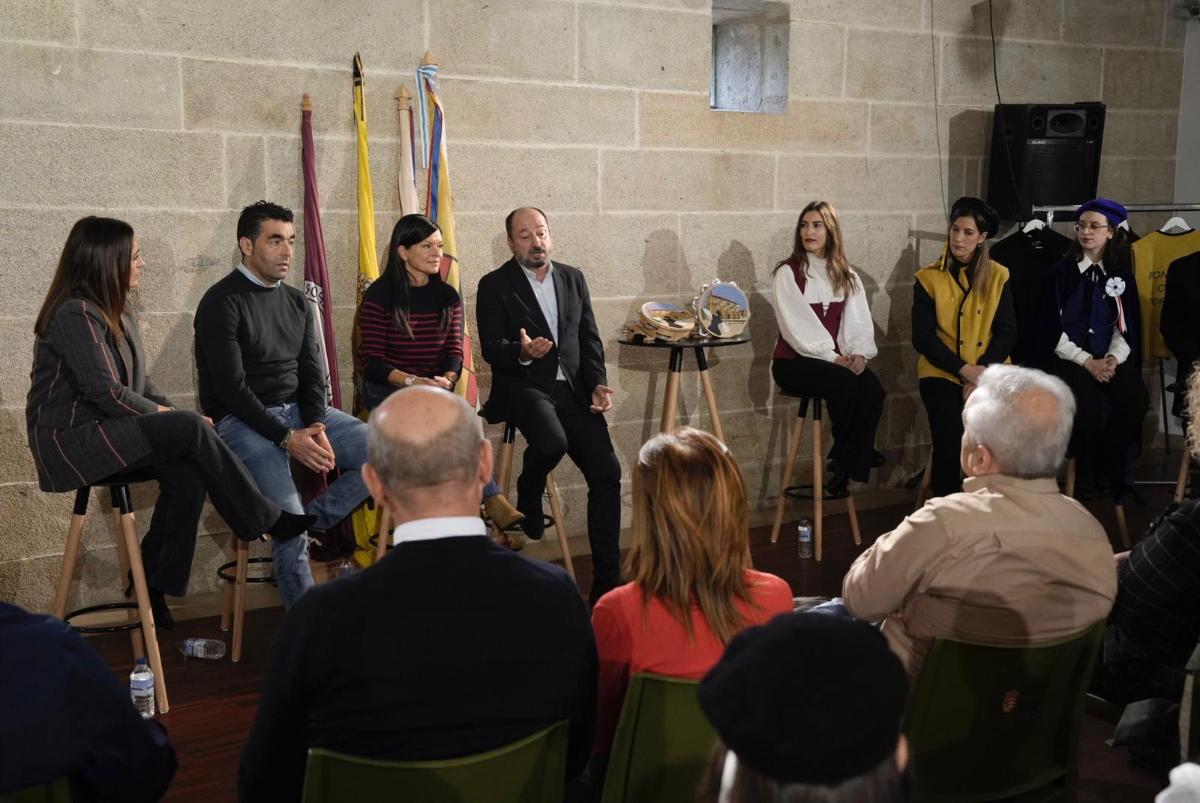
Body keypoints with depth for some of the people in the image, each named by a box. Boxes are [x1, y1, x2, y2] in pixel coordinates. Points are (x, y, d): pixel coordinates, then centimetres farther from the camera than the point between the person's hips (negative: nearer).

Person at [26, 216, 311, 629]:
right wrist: (164, 415, -9)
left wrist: (172, 413, -2)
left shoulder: (115, 313, 15)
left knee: (188, 474, -20)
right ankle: (266, 521, -13)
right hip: (69, 441, -9)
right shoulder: (75, 315, -15)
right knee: (190, 430, -25)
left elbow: (139, 383, 16)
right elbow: (106, 393, -21)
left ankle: (154, 584, -9)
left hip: (104, 431, 9)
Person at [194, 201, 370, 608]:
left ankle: (314, 521, -2)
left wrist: (316, 428, -11)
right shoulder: (222, 303, -8)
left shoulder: (297, 303, 14)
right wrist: (287, 438, -22)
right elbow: (232, 388, -15)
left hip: (298, 410, 7)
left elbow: (312, 375, 10)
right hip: (243, 420, -7)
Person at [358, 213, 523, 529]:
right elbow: (373, 362, -8)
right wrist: (413, 381, -24)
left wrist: (446, 379, -19)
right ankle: (492, 499, -34)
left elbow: (454, 354, 4)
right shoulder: (379, 296, -3)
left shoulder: (448, 297, 11)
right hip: (385, 389, -4)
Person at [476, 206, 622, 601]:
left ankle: (607, 578, 3)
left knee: (607, 472, -8)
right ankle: (528, 497, 2)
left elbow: (590, 339, 14)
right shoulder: (494, 286, 1)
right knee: (551, 442, -35)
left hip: (572, 389, 4)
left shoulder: (573, 278, 15)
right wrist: (522, 352, -29)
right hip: (523, 387, -4)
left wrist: (598, 385, -1)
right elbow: (491, 348, -7)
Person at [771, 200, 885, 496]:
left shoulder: (846, 275, 14)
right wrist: (833, 358, -19)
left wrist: (859, 353, -15)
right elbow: (796, 326, -11)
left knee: (872, 388, -27)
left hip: (838, 359, 4)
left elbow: (858, 319, 5)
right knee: (844, 384, -33)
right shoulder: (788, 272, -2)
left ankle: (848, 469, -16)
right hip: (794, 361, -4)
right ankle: (845, 457, -12)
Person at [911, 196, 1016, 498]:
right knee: (950, 434, -24)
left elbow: (1007, 332, 4)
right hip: (942, 372, -1)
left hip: (987, 372, 1)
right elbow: (923, 337, -2)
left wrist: (982, 373, -11)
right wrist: (964, 369, -12)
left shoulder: (998, 277, 8)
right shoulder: (929, 278, 4)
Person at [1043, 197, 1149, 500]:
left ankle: (1112, 472, -11)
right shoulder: (1061, 272, 2)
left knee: (1135, 396, -27)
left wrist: (1114, 358, -12)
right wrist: (1087, 361, -14)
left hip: (1109, 359, 3)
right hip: (1068, 358, -3)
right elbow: (1053, 329, -3)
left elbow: (1126, 327, 9)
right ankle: (1087, 477, -10)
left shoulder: (1121, 275, 11)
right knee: (1089, 402, -32)